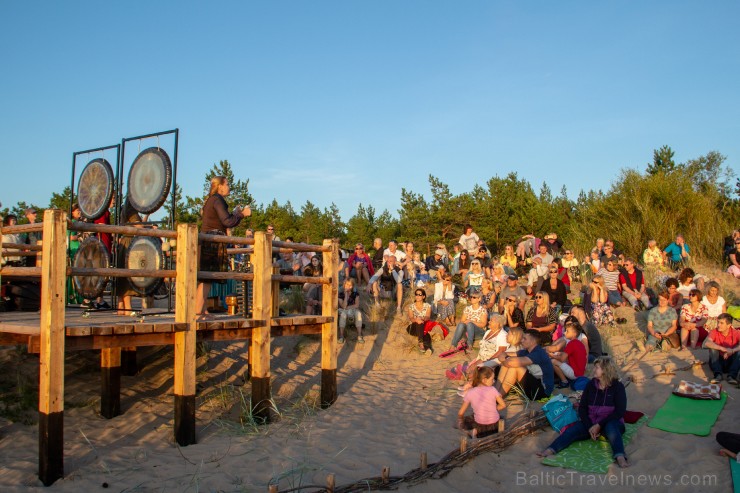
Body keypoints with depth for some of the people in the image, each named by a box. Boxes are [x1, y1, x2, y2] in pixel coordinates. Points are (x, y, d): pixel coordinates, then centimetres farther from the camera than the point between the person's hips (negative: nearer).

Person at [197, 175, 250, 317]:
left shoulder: (210, 200, 21)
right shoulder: (217, 200, -9)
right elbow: (227, 222, -16)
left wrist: (235, 213, 21)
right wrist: (242, 214, -3)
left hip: (206, 241, 10)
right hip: (213, 241, -10)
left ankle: (202, 310, 14)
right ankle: (198, 311, -11)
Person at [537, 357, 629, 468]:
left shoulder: (617, 386, -3)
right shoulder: (591, 384, 7)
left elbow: (620, 411, -11)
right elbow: (582, 407, 5)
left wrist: (599, 425, -18)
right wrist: (589, 426, -11)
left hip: (610, 421, -3)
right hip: (590, 421, 3)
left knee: (611, 428, -38)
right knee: (571, 430, -24)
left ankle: (620, 457, -59)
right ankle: (549, 451, -43)